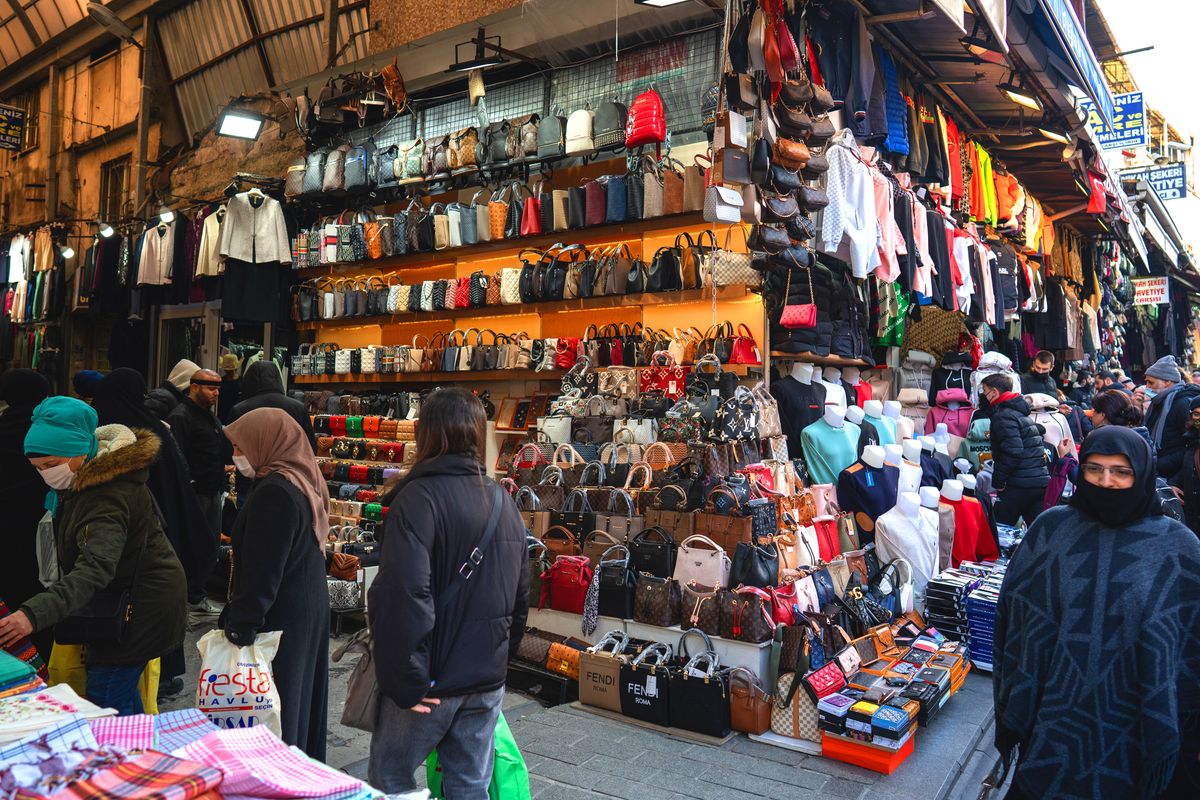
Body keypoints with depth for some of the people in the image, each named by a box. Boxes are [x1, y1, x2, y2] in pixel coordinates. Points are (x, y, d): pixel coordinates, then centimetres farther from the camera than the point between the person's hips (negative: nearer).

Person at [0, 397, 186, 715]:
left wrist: (33, 614, -53)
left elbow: (95, 569, -42)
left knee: (106, 707, -7)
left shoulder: (108, 498, -29)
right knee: (123, 694, 19)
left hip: (140, 604, -10)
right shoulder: (84, 481, 4)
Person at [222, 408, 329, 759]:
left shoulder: (274, 492, -20)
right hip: (310, 612, 10)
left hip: (280, 621, -10)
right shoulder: (306, 482, 9)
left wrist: (240, 624, -17)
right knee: (299, 702, 19)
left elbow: (261, 572, -22)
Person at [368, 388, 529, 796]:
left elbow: (404, 597, -25)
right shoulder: (504, 502, 6)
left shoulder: (418, 497, -16)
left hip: (434, 682, -6)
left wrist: (404, 682, -17)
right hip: (488, 682, 6)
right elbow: (520, 597, 13)